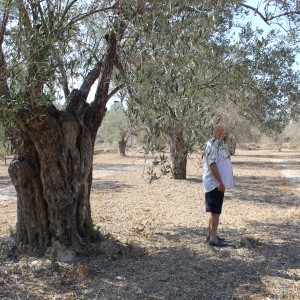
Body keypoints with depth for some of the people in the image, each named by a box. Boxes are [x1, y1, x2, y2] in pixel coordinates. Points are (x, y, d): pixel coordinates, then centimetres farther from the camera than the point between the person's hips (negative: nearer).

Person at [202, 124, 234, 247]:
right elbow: (212, 164, -23)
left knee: (214, 211, 15)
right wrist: (220, 182, -25)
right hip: (215, 183, -10)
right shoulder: (212, 145, -16)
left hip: (218, 183, 10)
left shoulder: (221, 144, 16)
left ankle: (211, 235, 24)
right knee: (215, 211, -7)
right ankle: (213, 239, -3)